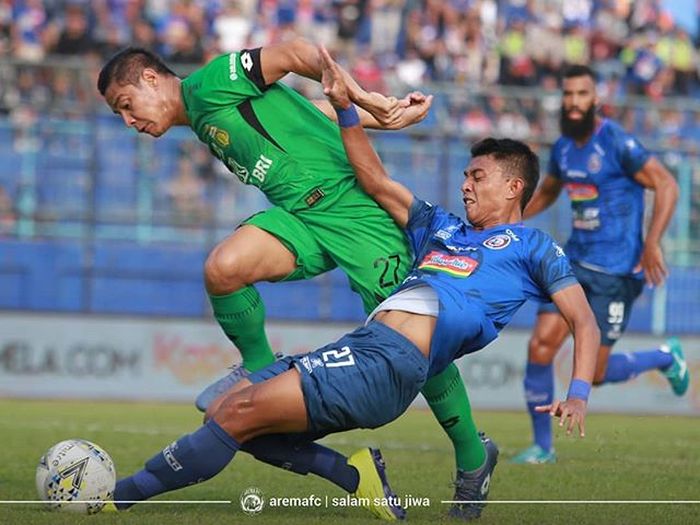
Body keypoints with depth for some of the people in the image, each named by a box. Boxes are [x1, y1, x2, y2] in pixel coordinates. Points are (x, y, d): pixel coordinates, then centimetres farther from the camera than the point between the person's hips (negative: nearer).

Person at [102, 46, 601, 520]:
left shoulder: (532, 247, 11)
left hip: (392, 362, -9)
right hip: (359, 345, 9)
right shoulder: (440, 226, 31)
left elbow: (585, 323, 4)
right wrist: (346, 107, 21)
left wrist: (578, 395, -13)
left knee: (241, 412, -18)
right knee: (222, 412, -1)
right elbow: (376, 181, 31)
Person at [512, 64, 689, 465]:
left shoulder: (617, 143, -14)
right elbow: (547, 193, 28)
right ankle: (542, 446, 6)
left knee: (594, 373, -3)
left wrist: (653, 242, -25)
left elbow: (667, 185, -16)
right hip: (575, 262, 6)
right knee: (540, 347, -8)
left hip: (617, 270, -6)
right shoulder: (563, 147, 8)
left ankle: (666, 358, 26)